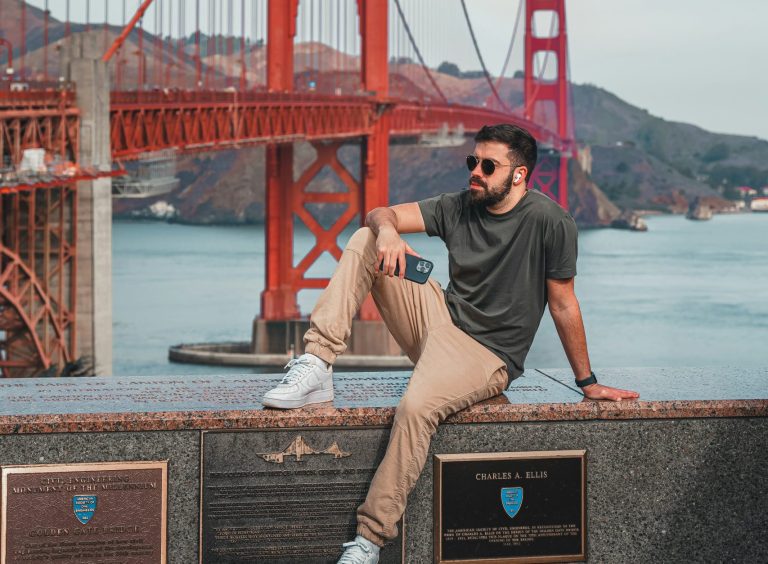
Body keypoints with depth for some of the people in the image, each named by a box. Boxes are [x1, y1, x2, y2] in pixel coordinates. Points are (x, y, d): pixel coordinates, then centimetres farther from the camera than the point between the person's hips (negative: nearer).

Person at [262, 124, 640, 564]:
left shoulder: (550, 222, -13)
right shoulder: (458, 207, 4)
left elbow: (563, 304, -8)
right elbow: (381, 214, 2)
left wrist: (588, 383, -3)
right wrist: (387, 231, -25)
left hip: (486, 354, -7)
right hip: (440, 316, 7)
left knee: (416, 407, -37)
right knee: (363, 240, -5)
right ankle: (317, 367, -16)